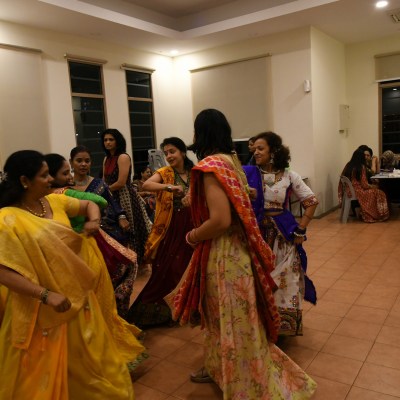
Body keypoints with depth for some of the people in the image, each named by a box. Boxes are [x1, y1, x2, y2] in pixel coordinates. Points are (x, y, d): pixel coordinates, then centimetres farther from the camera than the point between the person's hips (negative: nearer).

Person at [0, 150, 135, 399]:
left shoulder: (55, 201, 0)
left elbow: (89, 204, 14)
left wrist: (94, 220, -9)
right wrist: (46, 295, -27)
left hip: (77, 294, 7)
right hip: (42, 307, -7)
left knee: (88, 356, 24)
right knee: (49, 369, 12)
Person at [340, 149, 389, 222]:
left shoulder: (348, 165, 3)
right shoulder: (361, 167, -14)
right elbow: (364, 185, -14)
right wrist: (373, 186, 8)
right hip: (356, 192, -7)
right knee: (379, 194, 7)